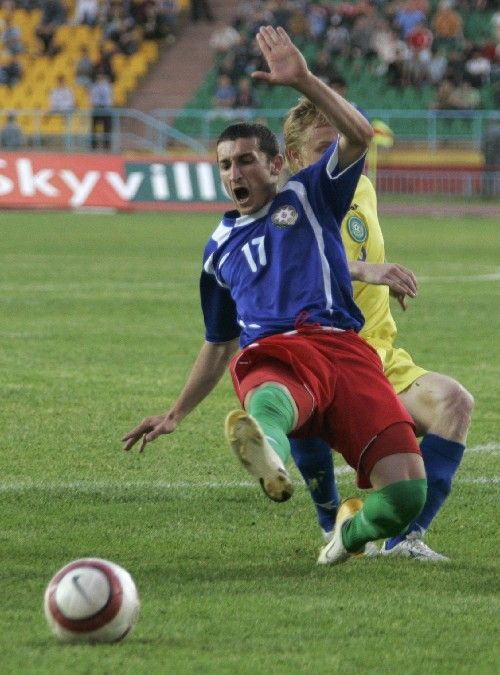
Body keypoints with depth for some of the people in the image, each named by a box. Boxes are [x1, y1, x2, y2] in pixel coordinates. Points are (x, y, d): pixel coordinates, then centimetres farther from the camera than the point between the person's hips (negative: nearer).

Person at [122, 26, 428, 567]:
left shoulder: (308, 195, 21)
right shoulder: (219, 248, 31)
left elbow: (358, 136, 1)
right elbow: (218, 344, 41)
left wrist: (303, 81, -8)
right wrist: (175, 414, 36)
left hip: (341, 346, -1)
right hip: (270, 355, 1)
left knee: (406, 491, -21)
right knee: (268, 403, -43)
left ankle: (354, 527, 16)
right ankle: (271, 464, -82)